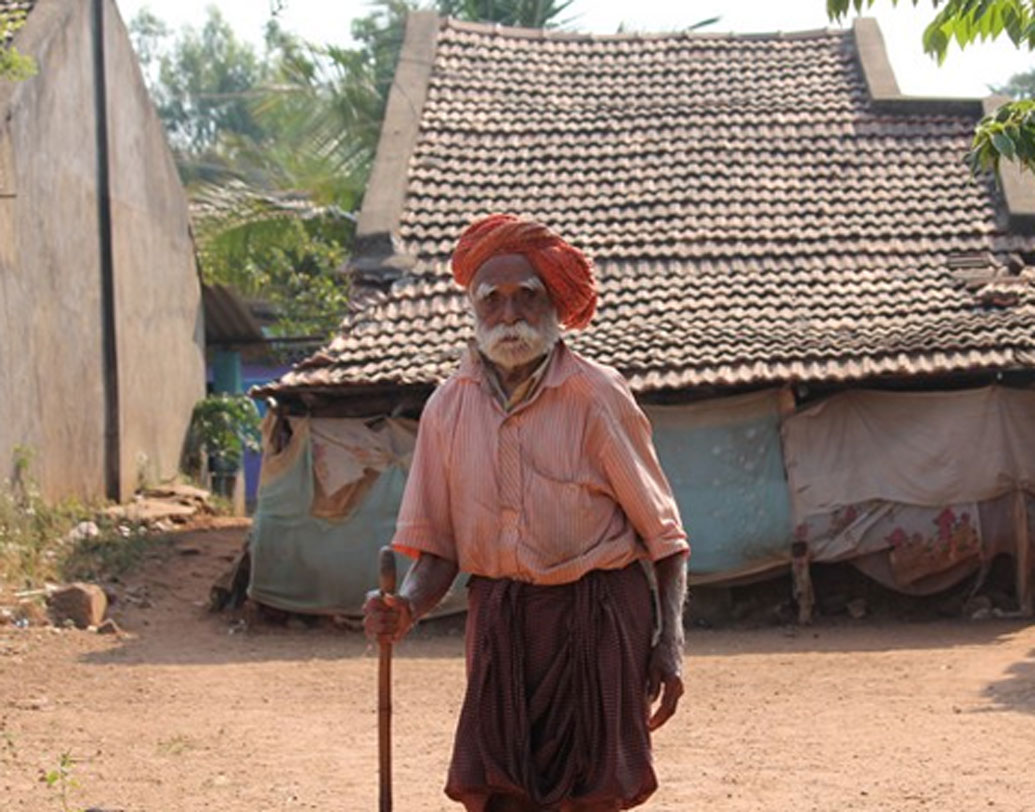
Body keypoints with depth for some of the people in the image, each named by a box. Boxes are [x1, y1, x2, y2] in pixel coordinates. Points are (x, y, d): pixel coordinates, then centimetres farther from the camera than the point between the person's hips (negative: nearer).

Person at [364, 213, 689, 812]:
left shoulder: (597, 395, -7)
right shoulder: (448, 407, 4)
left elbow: (663, 533, -3)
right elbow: (438, 544, 8)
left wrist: (669, 643, -10)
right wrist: (407, 606, -12)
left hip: (596, 622, -3)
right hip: (499, 622, 3)